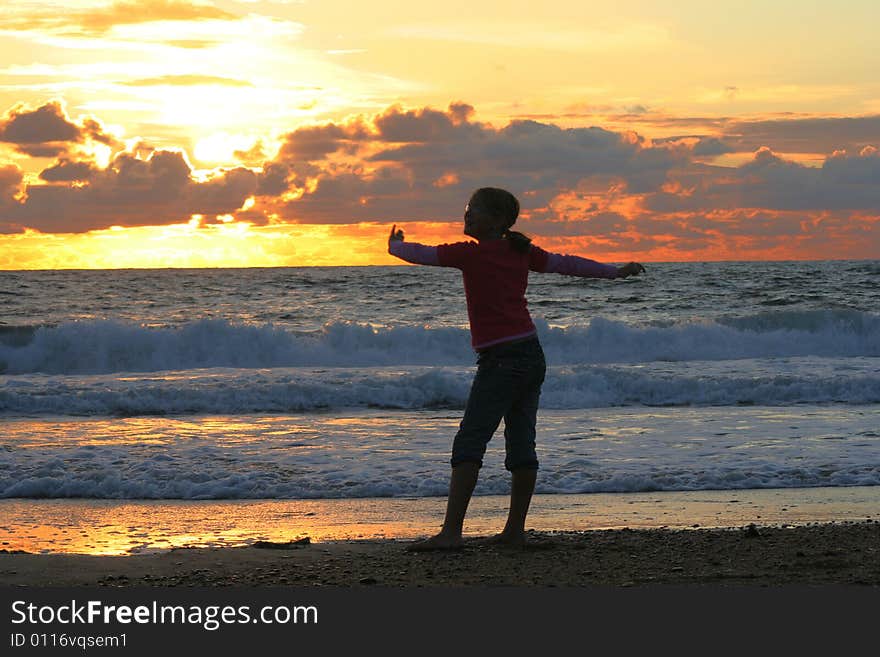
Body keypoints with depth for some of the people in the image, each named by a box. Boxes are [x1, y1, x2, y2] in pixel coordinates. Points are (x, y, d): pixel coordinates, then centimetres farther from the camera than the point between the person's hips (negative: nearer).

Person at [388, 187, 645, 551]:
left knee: (469, 444, -11)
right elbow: (567, 264, 22)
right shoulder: (522, 252, 11)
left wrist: (394, 244, 25)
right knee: (521, 445, 10)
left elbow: (419, 254, 3)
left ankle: (451, 532, -18)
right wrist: (615, 272, 35)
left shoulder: (471, 253, -7)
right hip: (532, 356, 8)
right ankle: (515, 530, 15)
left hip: (501, 360, -8)